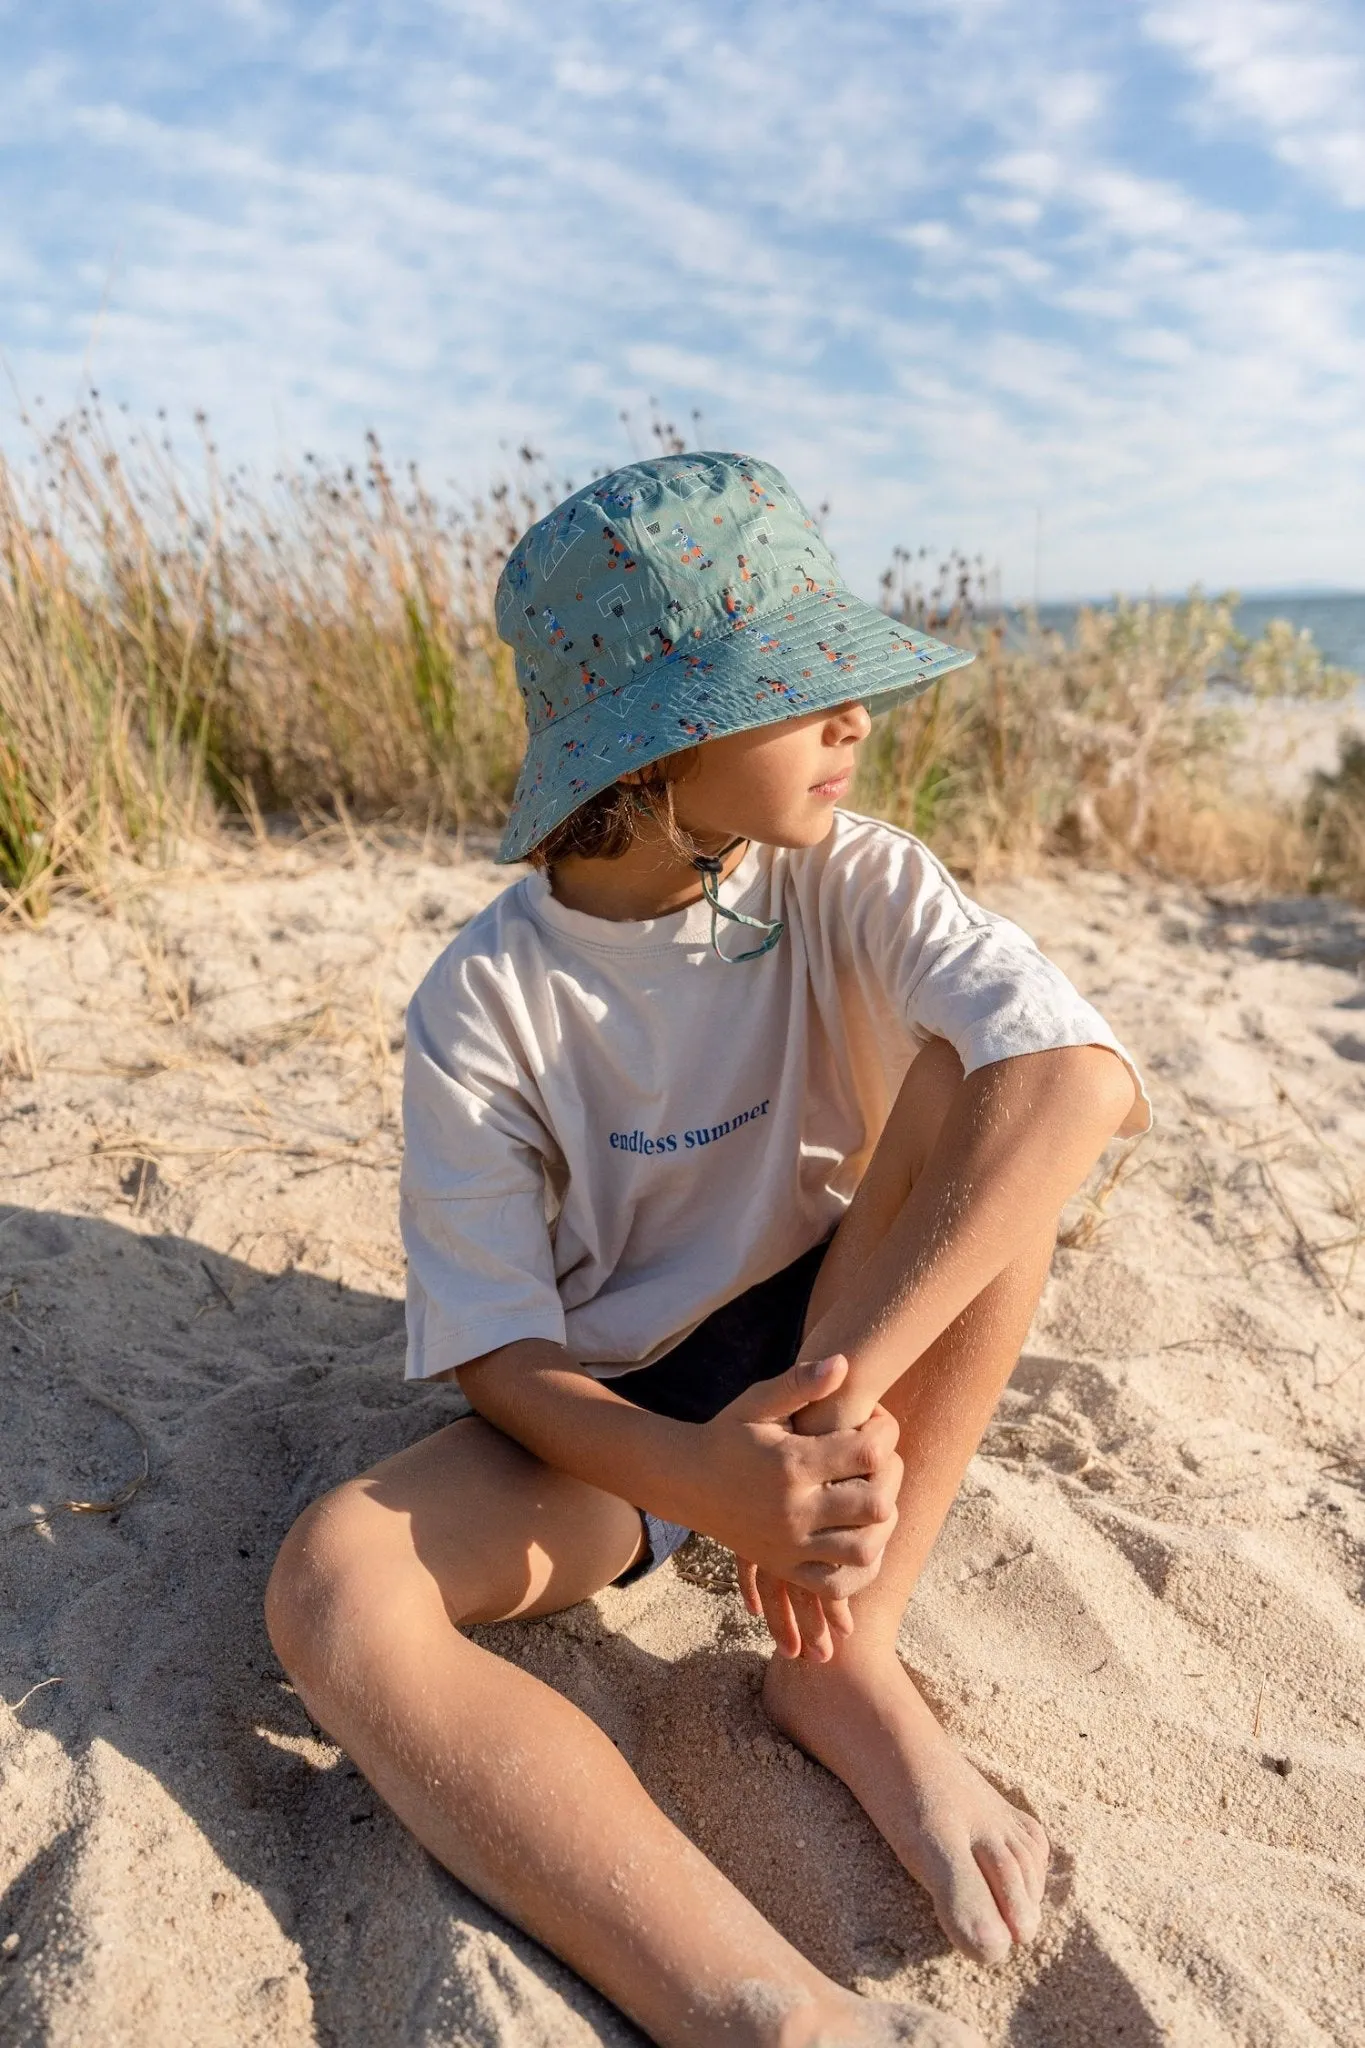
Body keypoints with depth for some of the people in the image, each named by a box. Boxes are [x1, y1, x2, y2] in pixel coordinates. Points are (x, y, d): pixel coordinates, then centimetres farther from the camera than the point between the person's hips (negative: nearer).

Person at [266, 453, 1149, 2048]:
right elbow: (494, 1354, -13)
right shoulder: (485, 1004, -15)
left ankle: (846, 1664, -19)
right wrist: (702, 1479, -34)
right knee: (335, 1587, -29)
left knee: (990, 1087, -24)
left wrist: (842, 1383, -39)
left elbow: (1087, 1079, -30)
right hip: (612, 1418, -1)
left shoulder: (849, 881, -12)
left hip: (822, 1343, 2)